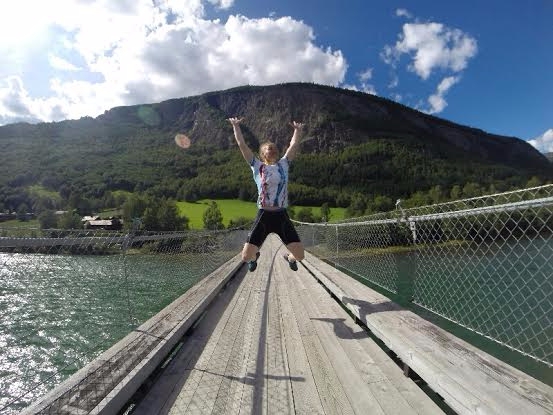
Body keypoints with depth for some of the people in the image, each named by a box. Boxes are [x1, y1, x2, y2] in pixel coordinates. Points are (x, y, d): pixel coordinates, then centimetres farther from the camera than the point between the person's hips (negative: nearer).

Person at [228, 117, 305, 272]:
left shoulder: (283, 164, 13)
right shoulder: (257, 166, 7)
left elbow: (294, 145, 17)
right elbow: (242, 145, 6)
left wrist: (298, 130, 21)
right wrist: (236, 126, 10)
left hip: (282, 216, 2)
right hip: (263, 216, -1)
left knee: (299, 255, -2)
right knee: (246, 257, -4)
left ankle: (289, 257, 37)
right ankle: (255, 256, 36)